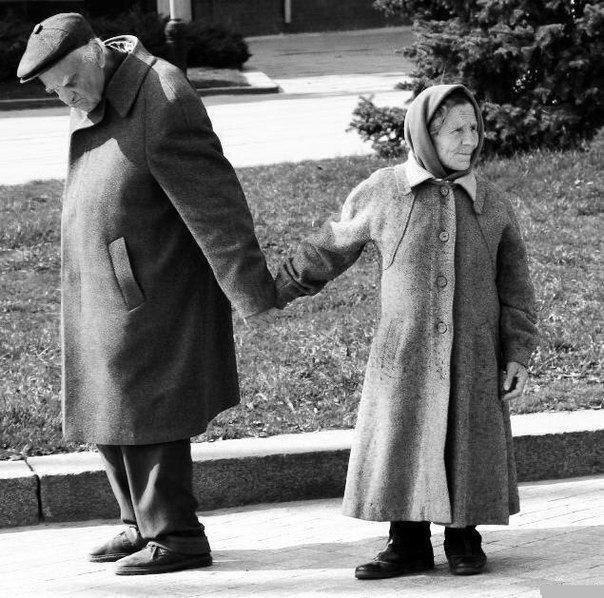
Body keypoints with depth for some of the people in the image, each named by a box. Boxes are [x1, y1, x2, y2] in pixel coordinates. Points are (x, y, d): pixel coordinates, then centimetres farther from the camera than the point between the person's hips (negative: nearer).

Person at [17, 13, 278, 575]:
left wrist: (253, 294, -20)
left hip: (150, 293, -9)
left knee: (143, 411, -5)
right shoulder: (98, 87, 3)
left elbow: (215, 203, -22)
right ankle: (144, 524, 23)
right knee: (110, 411, 13)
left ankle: (175, 537, 2)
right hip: (105, 291, 9)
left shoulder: (163, 104, -23)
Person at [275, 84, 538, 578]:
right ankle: (409, 545, 11)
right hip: (404, 352, 0)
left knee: (468, 450, 3)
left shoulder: (492, 203, 1)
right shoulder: (381, 194, -2)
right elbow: (330, 247, 12)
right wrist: (277, 292, 17)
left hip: (474, 353, 0)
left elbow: (515, 287, 5)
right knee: (401, 447, -1)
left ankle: (464, 539, 19)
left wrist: (518, 356, -1)